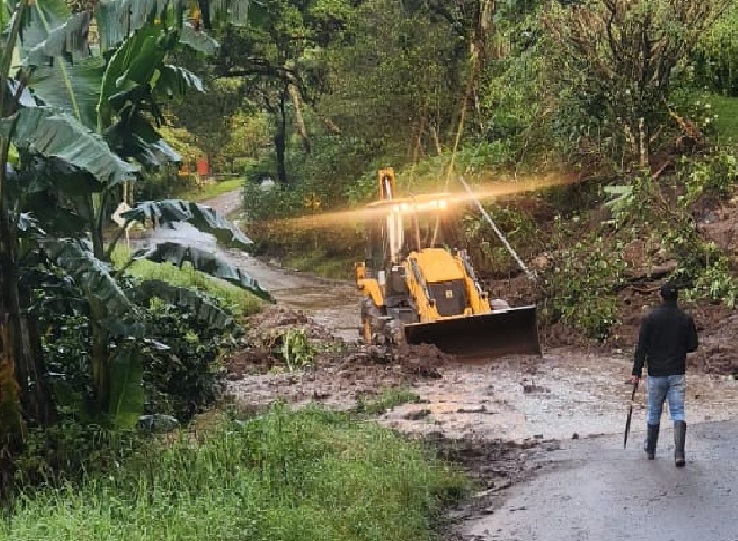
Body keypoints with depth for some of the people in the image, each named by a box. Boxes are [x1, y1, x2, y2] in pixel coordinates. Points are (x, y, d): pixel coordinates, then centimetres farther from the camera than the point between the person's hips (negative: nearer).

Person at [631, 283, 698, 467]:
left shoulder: (650, 318, -7)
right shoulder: (686, 319, -2)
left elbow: (641, 348, -8)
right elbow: (693, 346, 4)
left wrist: (637, 372, -3)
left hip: (656, 374, -1)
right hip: (678, 374, 1)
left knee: (654, 412, 13)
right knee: (678, 412, 1)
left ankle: (650, 450, 25)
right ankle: (679, 453, -12)